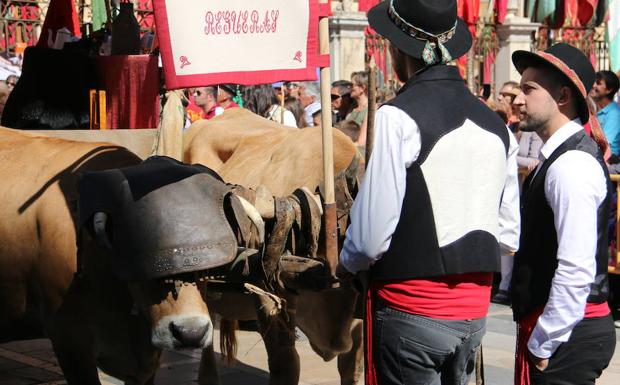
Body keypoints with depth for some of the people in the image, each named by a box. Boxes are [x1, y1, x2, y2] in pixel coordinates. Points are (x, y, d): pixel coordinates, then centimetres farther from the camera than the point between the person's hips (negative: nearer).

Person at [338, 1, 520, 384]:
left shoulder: (399, 117, -15)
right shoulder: (497, 125, 5)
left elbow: (372, 234, -17)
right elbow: (509, 235, 9)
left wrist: (346, 264, 3)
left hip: (411, 312, -6)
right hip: (474, 313, 6)